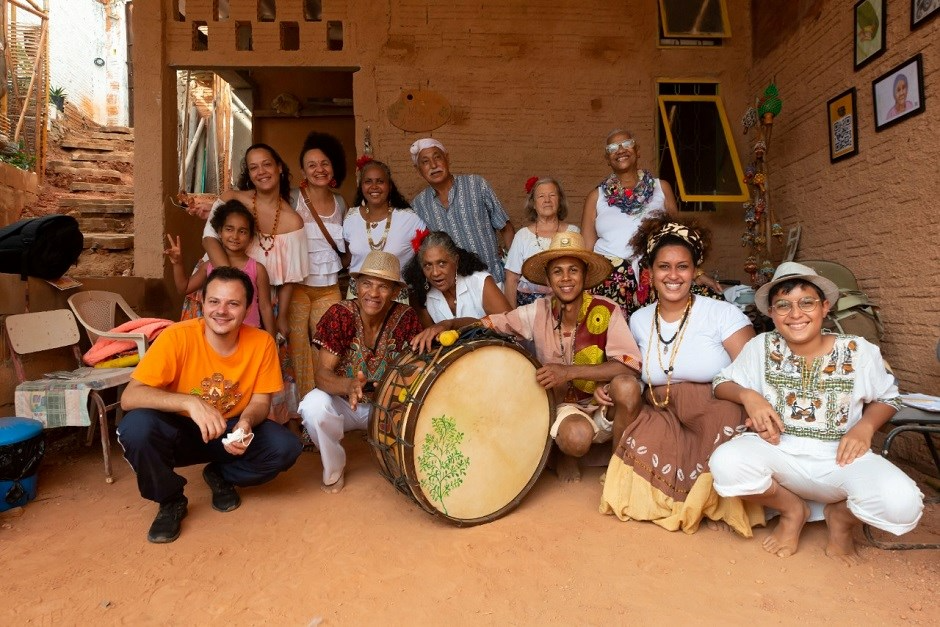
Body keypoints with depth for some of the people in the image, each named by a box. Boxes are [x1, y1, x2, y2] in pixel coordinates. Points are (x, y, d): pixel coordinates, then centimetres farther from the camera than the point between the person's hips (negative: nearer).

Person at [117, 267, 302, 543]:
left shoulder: (261, 342, -17)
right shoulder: (177, 337, -23)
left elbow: (261, 400, -8)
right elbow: (129, 397, -28)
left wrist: (245, 423, -31)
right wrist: (190, 402, -43)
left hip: (231, 432, 2)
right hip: (179, 432, -1)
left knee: (285, 448, -22)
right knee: (136, 426, -32)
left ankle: (221, 476, 12)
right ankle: (170, 501, -2)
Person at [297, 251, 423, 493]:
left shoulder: (406, 318, -15)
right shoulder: (340, 315, -19)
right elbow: (322, 374, -22)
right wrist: (349, 385, -44)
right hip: (343, 402, 0)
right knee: (314, 405, -31)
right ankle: (333, 471, -3)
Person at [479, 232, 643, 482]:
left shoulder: (606, 311, -14)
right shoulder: (537, 313, -8)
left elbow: (630, 366, -22)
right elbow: (483, 324, -6)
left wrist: (570, 371, -28)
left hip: (603, 407, 1)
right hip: (561, 406, 0)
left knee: (626, 385, -31)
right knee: (576, 436, -34)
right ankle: (566, 455, 6)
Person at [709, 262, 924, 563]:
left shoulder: (857, 351, -1)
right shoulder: (761, 347, -2)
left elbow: (887, 398, 13)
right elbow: (723, 383, 6)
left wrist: (865, 426, -8)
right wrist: (748, 395, -17)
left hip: (840, 457, 0)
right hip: (778, 451, 0)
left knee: (902, 504, -31)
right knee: (725, 463, -33)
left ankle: (840, 517, 11)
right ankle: (793, 510, 4)